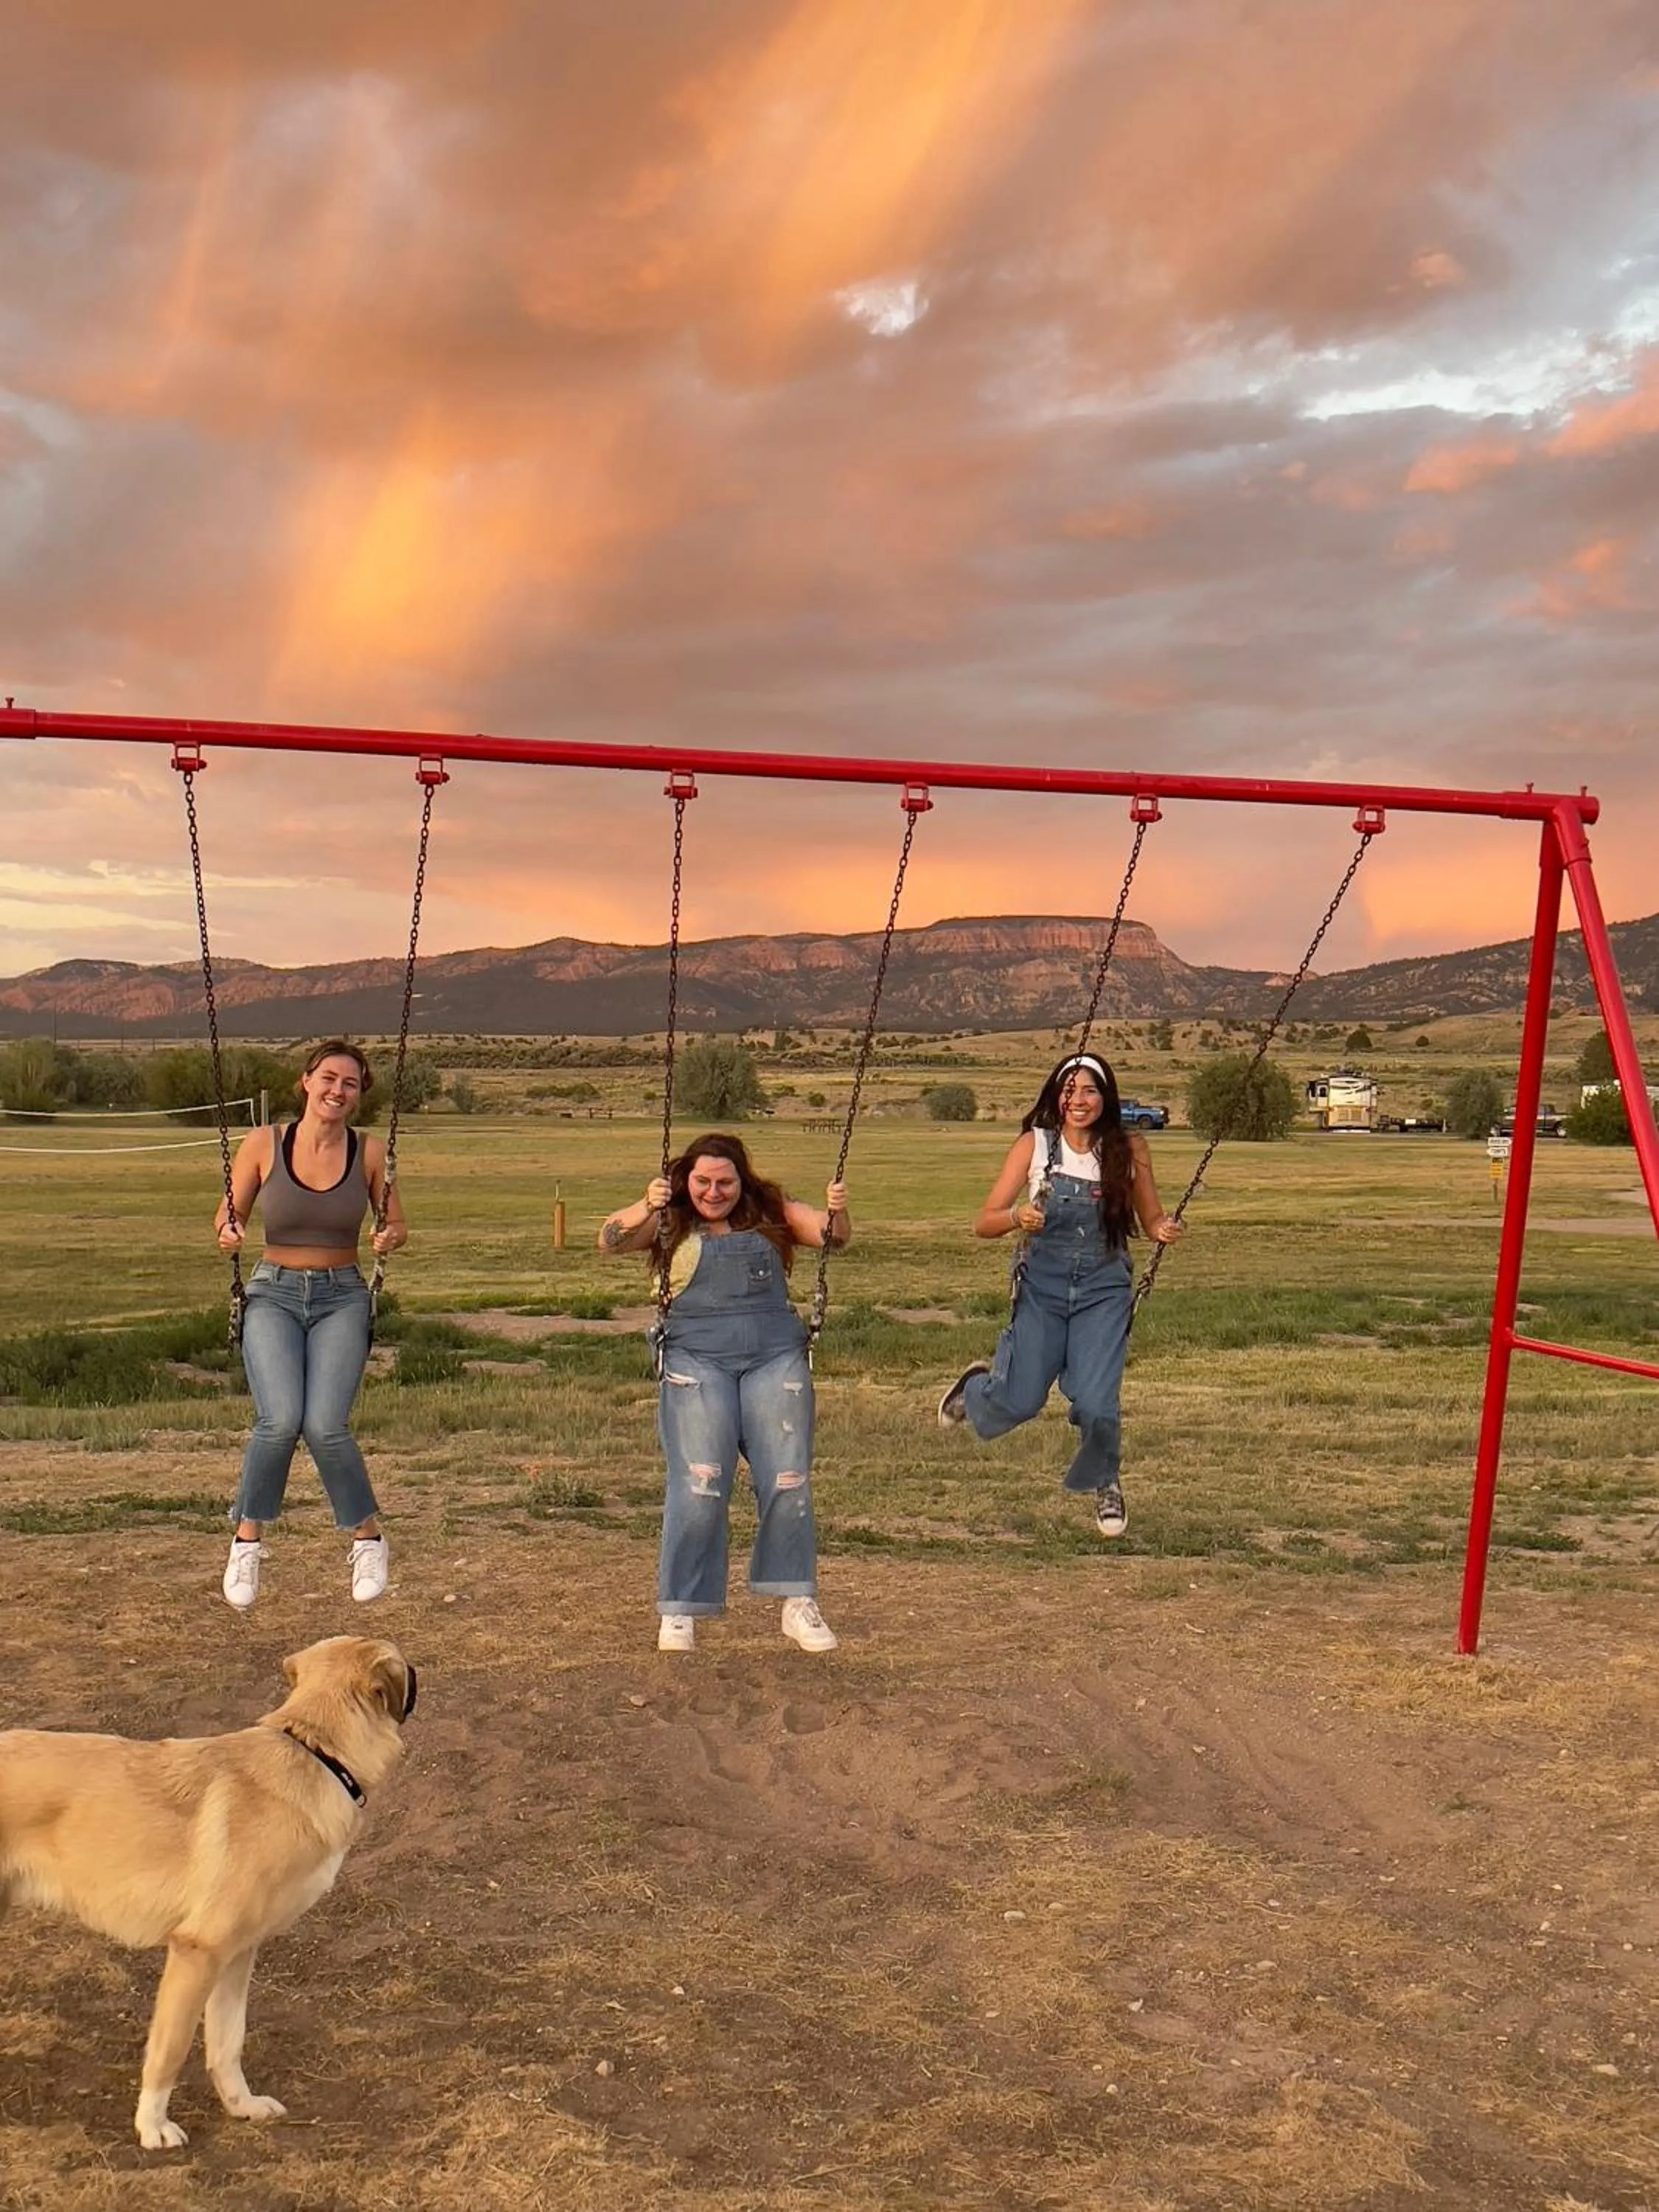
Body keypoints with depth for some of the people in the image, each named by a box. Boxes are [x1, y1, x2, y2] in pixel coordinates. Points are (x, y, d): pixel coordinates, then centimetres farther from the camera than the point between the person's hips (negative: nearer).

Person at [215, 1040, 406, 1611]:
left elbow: (398, 1227, 10)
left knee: (325, 1425, -20)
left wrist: (390, 1238, -13)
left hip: (341, 1299, 0)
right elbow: (227, 1216, 8)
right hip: (274, 1295, 0)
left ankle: (368, 1538, 4)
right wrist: (229, 1233, -14)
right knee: (280, 1419, -23)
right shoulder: (263, 1145, -2)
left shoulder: (370, 1152, 0)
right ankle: (248, 1539, 0)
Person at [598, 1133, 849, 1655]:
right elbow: (611, 1241, -6)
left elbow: (834, 1237, 7)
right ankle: (679, 1611, 0)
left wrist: (837, 1211, -16)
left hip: (775, 1358, 2)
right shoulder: (670, 1221, 7)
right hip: (696, 1361, -2)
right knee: (699, 1486, -10)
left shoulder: (773, 1215, 12)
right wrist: (646, 1208, -26)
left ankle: (798, 1603, 9)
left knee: (788, 1483, -3)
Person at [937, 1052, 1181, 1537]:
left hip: (1104, 1289, 0)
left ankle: (1104, 1482, 23)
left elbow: (1150, 1219, 9)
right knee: (1020, 1402, -1)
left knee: (1096, 1405, -11)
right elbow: (984, 1223, -7)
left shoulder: (1127, 1149, -2)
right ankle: (977, 1386, 37)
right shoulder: (1034, 1144, -5)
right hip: (1042, 1285, 0)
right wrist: (1017, 1217, -28)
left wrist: (1165, 1228, -14)